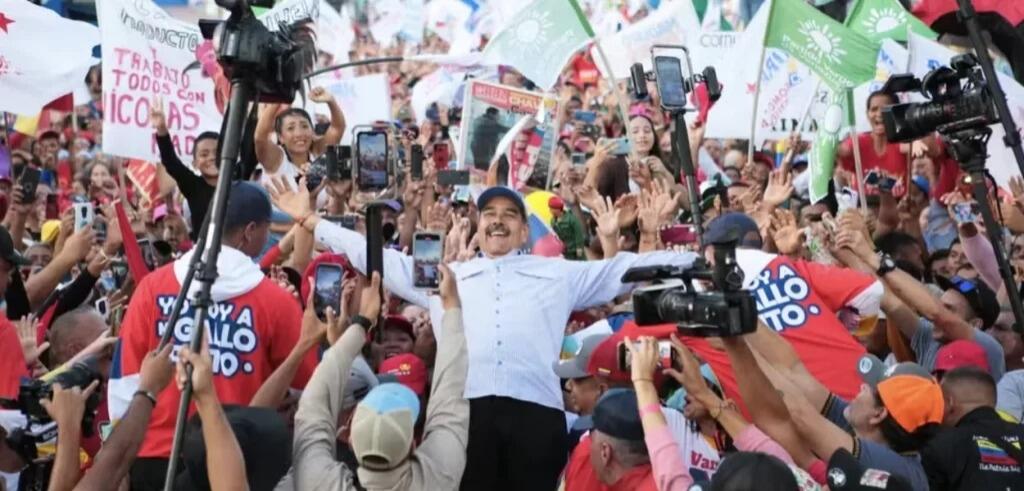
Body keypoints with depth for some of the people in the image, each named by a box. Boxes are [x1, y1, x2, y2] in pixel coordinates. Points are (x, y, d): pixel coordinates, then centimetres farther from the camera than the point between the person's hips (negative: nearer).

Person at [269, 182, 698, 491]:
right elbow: (377, 257, 25)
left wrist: (695, 258, 14)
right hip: (466, 410, 1)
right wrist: (310, 220, 23)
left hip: (535, 410, -1)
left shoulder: (559, 273, 22)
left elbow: (621, 269, 20)